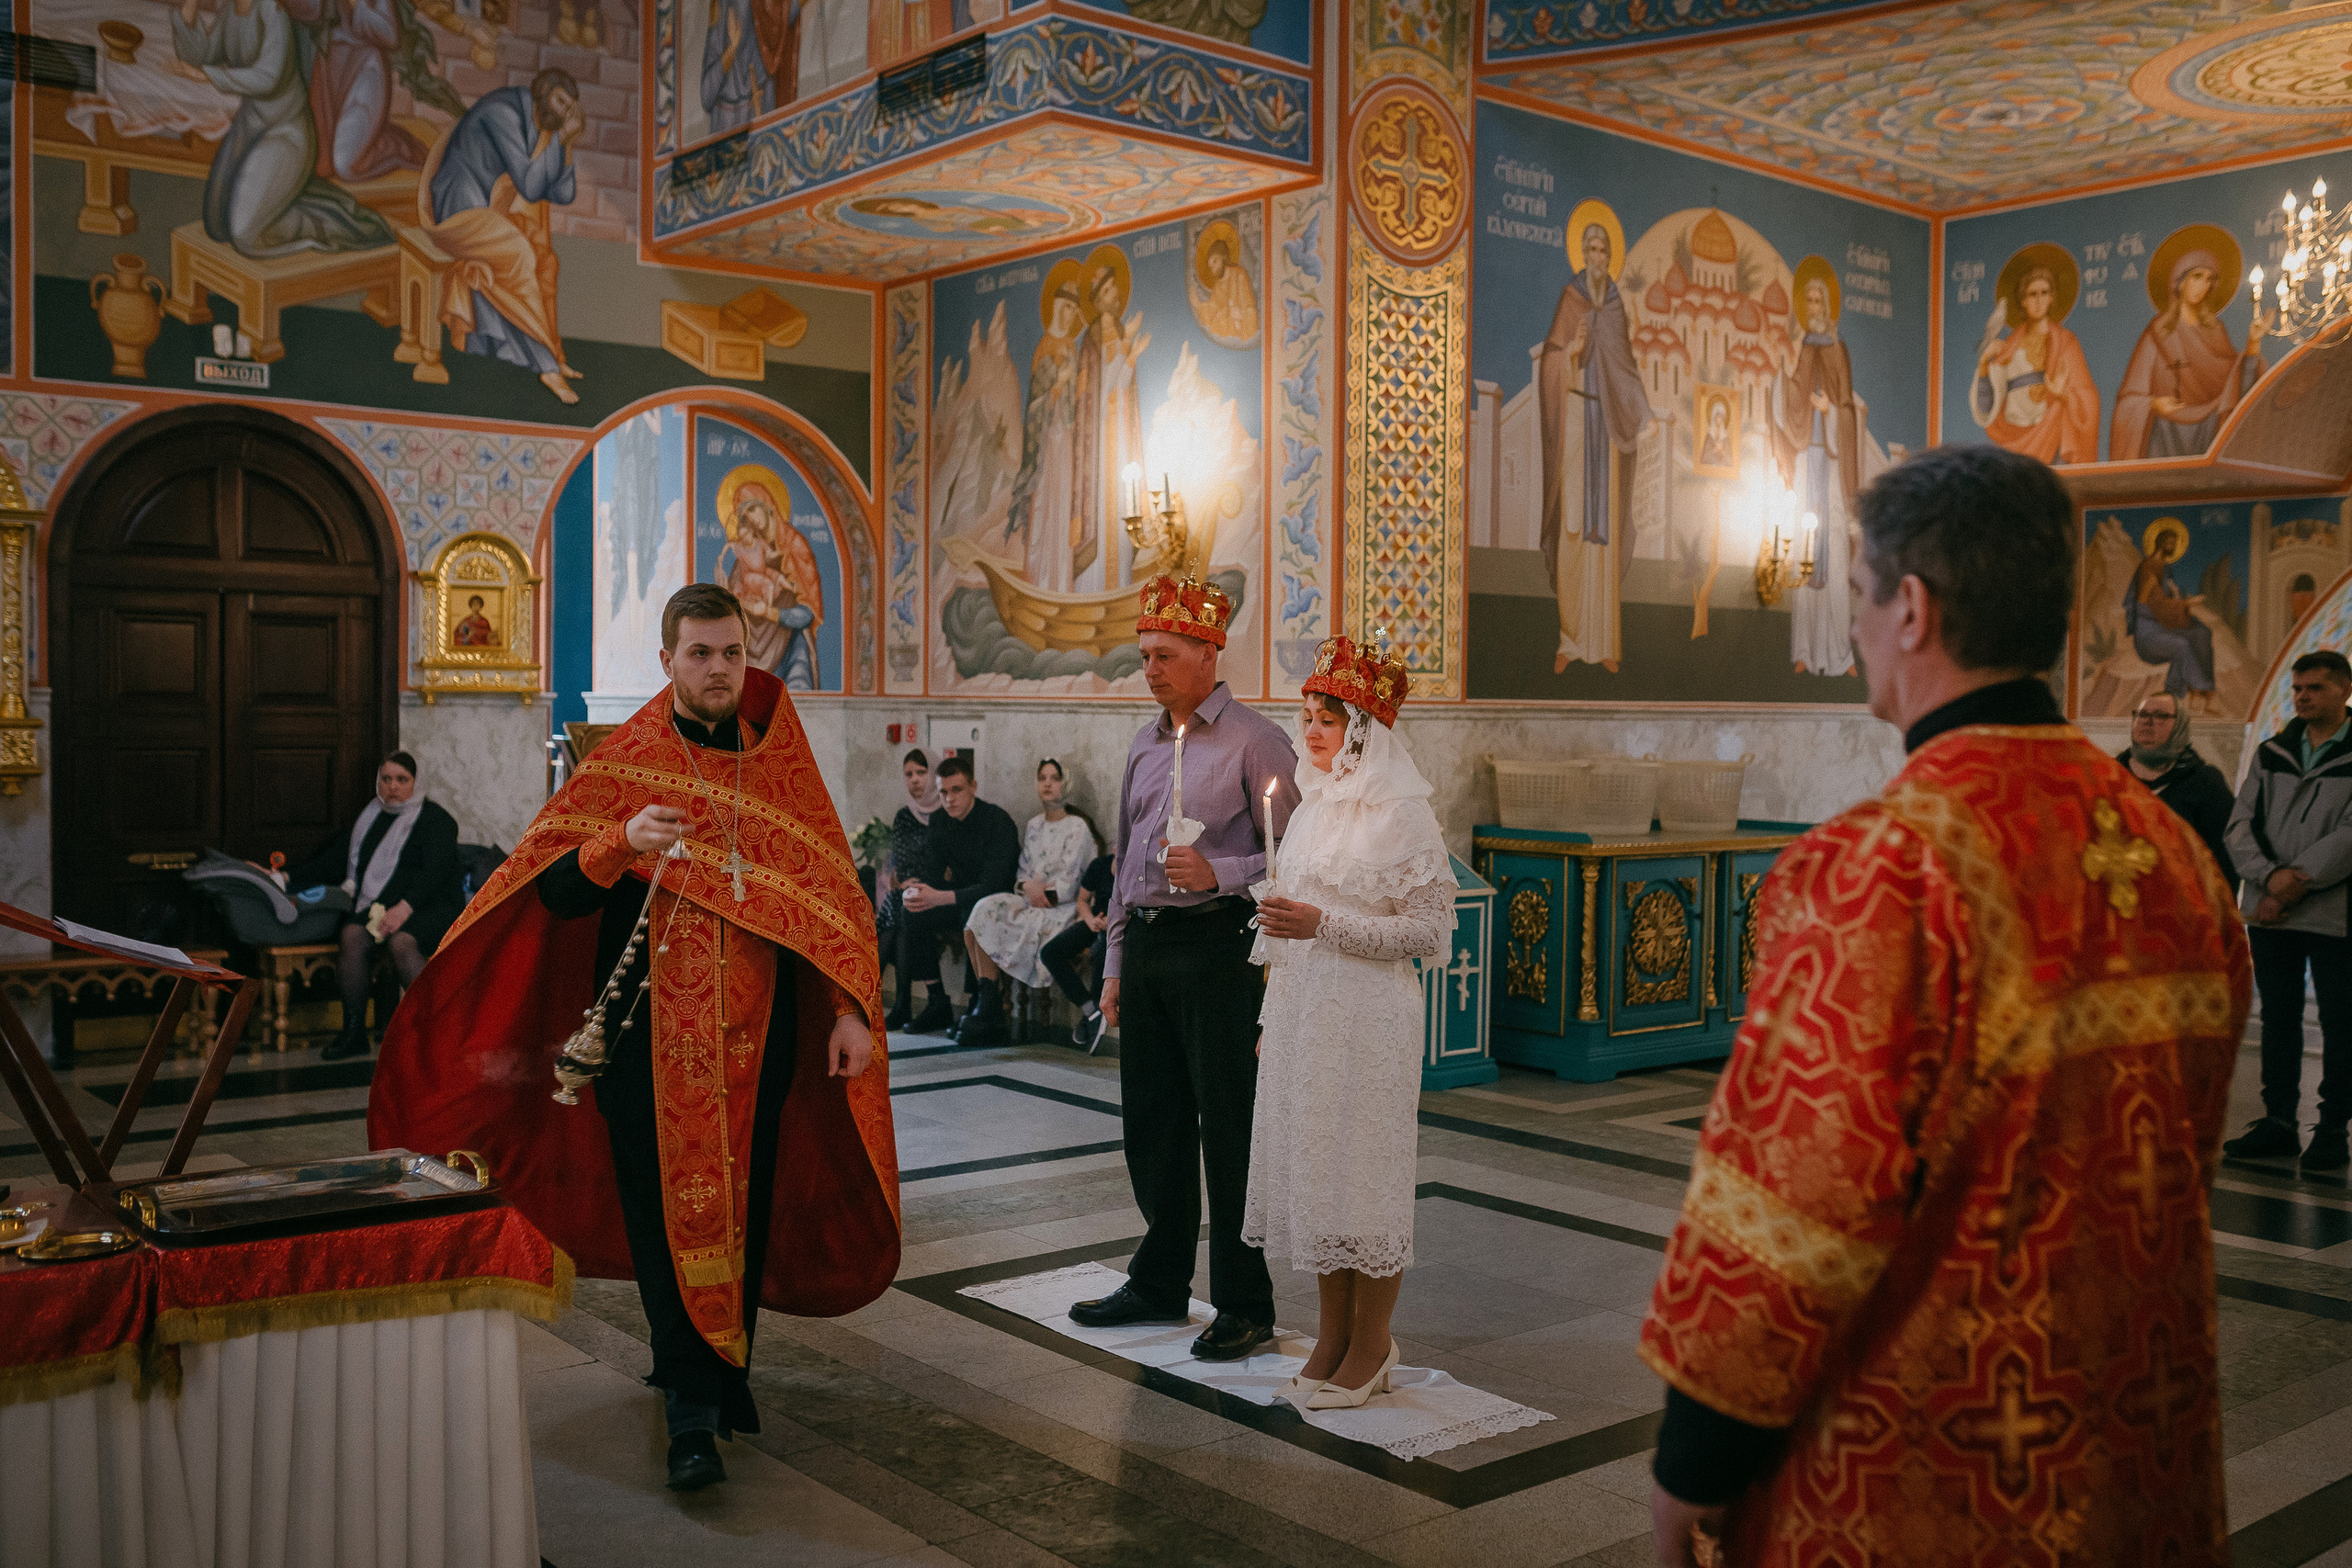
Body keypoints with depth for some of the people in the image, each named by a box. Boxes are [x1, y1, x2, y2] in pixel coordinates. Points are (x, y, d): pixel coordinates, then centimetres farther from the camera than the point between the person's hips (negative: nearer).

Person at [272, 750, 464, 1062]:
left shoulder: (434, 818, 3)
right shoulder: (370, 816, 22)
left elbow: (435, 872, -11)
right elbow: (334, 859, 22)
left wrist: (404, 908, -26)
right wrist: (288, 877, 9)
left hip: (428, 905, -5)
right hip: (379, 904, 5)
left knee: (401, 942, -35)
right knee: (352, 936, -27)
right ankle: (353, 1031, -21)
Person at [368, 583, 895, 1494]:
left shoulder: (781, 765, 7)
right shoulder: (622, 764, 1)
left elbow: (829, 888, 6)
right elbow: (554, 893, -4)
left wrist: (850, 1007, -2)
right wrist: (619, 843, -24)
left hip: (758, 1033, 2)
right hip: (653, 1034, -2)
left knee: (747, 1205, 10)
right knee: (669, 1210, -2)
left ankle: (724, 1362, 30)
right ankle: (692, 1412, 3)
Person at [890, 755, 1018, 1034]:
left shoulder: (997, 821, -19)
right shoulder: (941, 823, 4)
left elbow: (992, 885, -28)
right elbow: (935, 871, 3)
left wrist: (940, 897, -40)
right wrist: (916, 886, -22)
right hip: (961, 902, 7)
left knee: (974, 912, -38)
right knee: (911, 912, -16)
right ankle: (938, 1003, -14)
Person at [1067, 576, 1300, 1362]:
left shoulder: (1255, 740, -6)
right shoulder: (1145, 744, 15)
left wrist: (1217, 873, -22)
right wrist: (1116, 964, 17)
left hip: (1217, 946, -7)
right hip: (1146, 946, 7)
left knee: (1228, 1127, -2)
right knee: (1151, 1122, 12)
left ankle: (1244, 1304, 9)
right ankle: (1160, 1284, 26)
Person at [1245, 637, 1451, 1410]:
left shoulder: (1401, 814, -10)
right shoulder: (1313, 806, 13)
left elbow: (1429, 928, -13)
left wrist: (1323, 924, -19)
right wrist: (1270, 1015, 16)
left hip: (1366, 1015, -7)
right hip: (1301, 1011, 7)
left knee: (1361, 1170, -1)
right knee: (1312, 1167, 11)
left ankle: (1371, 1347, 13)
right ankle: (1334, 1334, 23)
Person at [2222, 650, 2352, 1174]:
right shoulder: (2272, 753, 11)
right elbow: (2240, 825, 3)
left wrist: (2296, 881, -16)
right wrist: (2271, 875, -13)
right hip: (2269, 912, 4)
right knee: (2278, 1018, 10)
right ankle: (2278, 1122, 18)